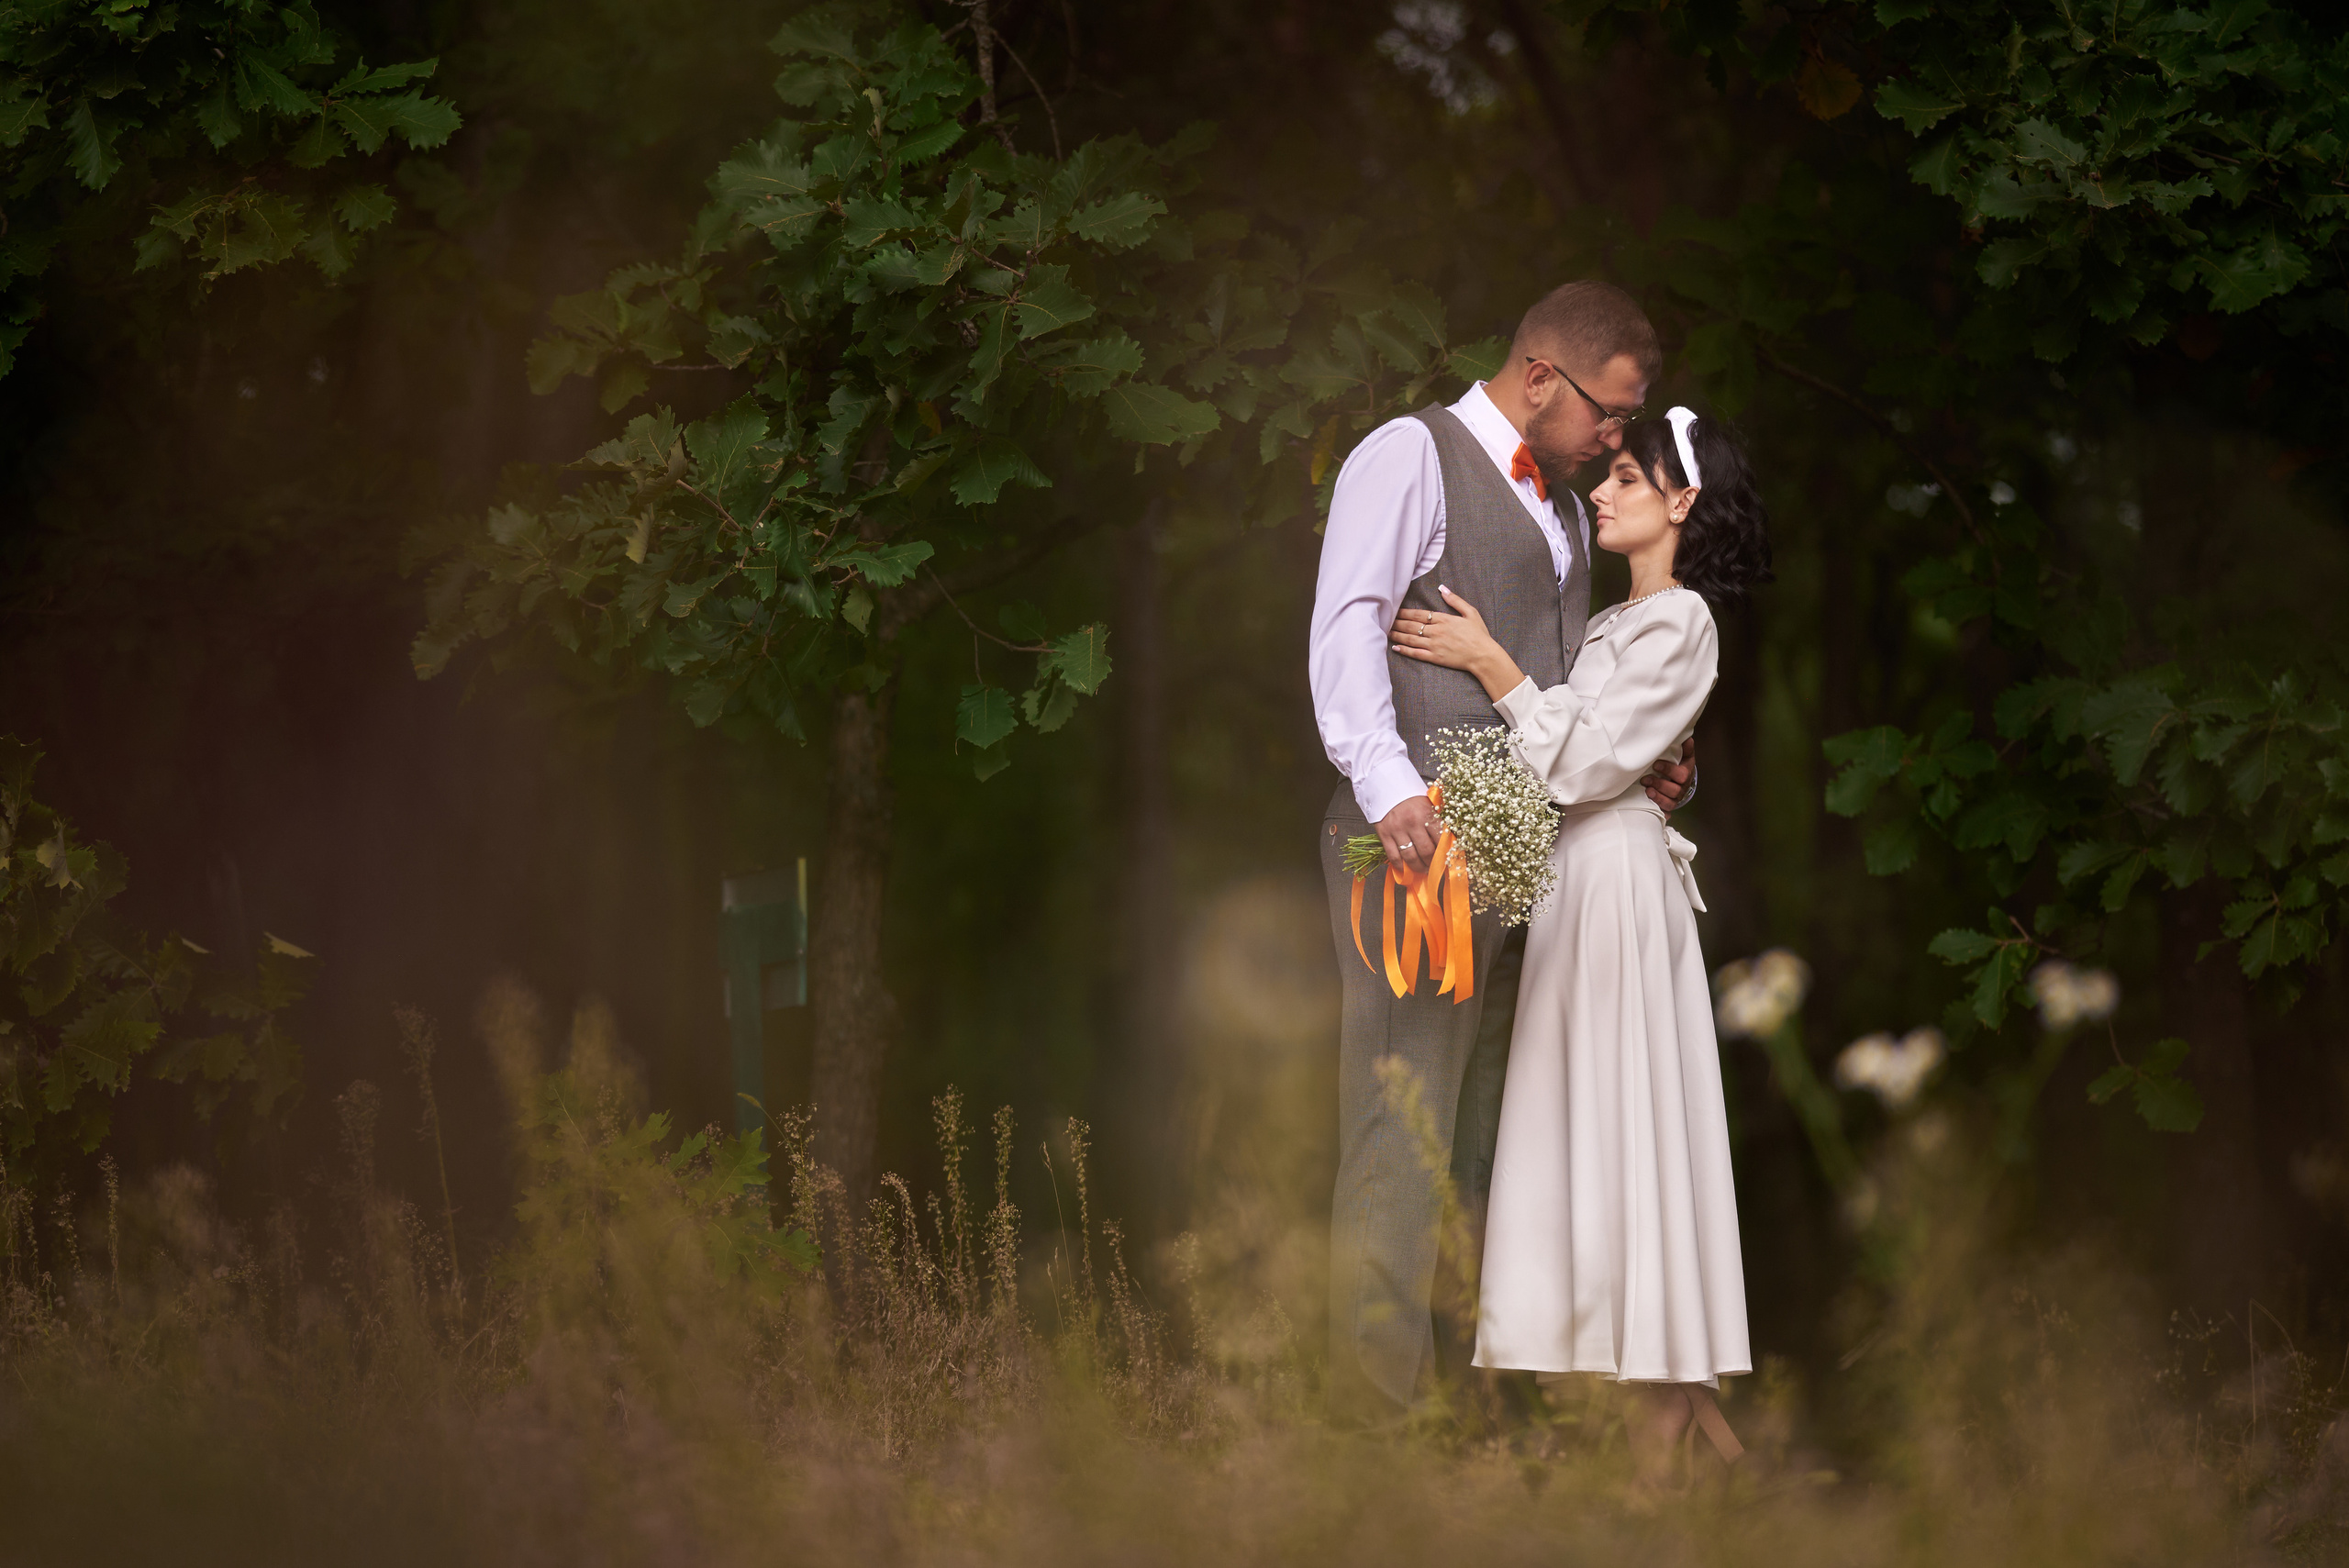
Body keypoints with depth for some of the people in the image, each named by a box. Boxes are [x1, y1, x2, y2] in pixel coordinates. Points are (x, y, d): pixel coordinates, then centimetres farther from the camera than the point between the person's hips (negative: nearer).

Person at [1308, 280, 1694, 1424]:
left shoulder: (1564, 510, 25)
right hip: (1421, 840, -8)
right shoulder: (1411, 456, -1)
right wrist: (1392, 789, -26)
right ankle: (1375, 1397, -15)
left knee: (1479, 1144, 6)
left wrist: (1644, 768, 14)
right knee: (1401, 1126, -12)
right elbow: (1346, 629, -13)